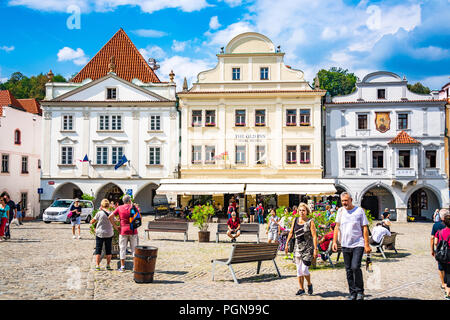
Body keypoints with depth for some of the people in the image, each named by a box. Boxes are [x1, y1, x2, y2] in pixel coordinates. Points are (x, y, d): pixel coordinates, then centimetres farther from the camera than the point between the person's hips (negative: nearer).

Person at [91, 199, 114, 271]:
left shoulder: (99, 213, -11)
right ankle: (108, 265, 15)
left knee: (98, 250, 6)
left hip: (100, 234, -2)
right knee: (108, 250, 12)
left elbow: (92, 222, -2)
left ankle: (97, 266, 3)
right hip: (109, 234, 3)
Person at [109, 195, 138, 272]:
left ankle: (122, 267, 8)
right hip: (133, 231, 0)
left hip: (123, 231, 0)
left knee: (122, 248, 7)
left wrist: (115, 226, 0)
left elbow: (110, 217, -4)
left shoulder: (119, 208, 1)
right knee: (134, 248, 9)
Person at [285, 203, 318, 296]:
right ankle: (301, 289, 19)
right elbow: (291, 233, 14)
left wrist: (315, 249, -16)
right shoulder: (295, 220, 5)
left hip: (308, 248, -5)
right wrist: (287, 245, 14)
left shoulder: (310, 222, -8)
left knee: (304, 269, -9)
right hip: (298, 248, 5)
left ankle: (309, 284, 18)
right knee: (299, 270, 7)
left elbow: (314, 236, -11)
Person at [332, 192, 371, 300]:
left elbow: (365, 228, -2)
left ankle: (360, 291, 2)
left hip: (358, 245, -4)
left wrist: (367, 244, -6)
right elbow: (337, 227, 12)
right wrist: (334, 241, 3)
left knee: (355, 267, -15)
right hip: (345, 245, 4)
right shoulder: (340, 211, 10)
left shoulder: (359, 210, -2)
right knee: (349, 270, 7)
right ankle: (353, 293, 17)